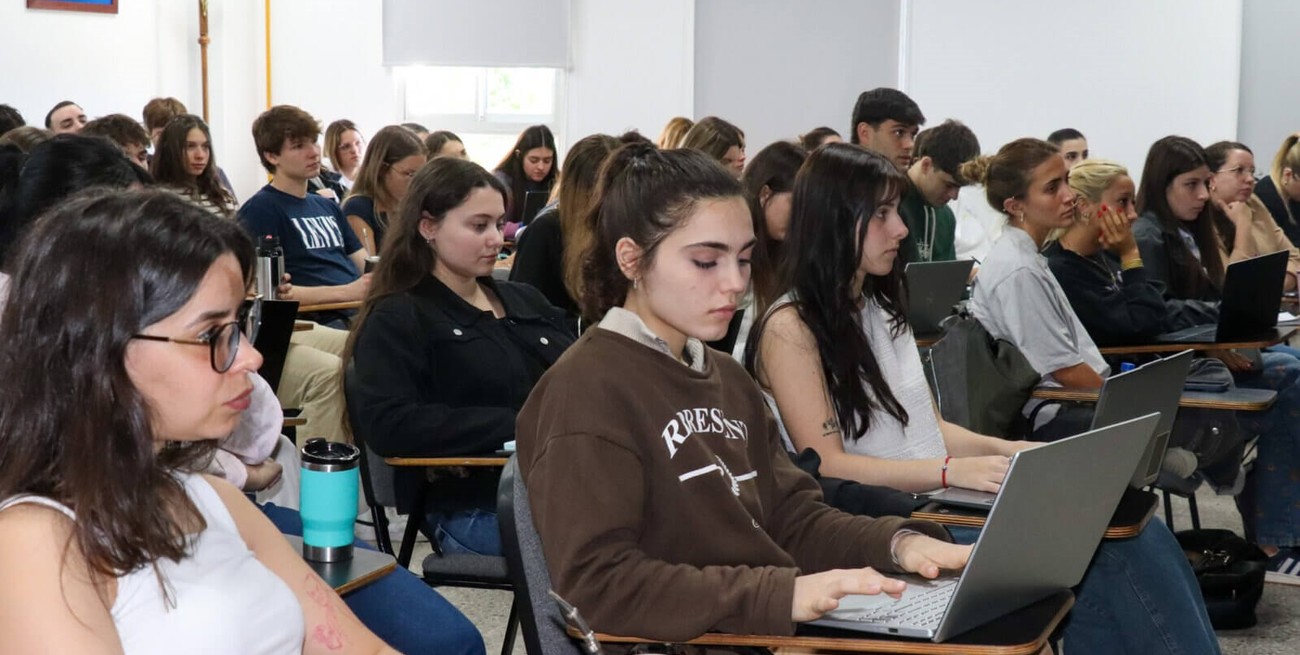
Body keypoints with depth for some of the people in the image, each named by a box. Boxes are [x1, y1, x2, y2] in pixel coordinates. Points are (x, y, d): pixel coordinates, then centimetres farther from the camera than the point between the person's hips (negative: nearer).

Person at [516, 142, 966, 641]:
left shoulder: (728, 378, 16)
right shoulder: (585, 390, -11)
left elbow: (790, 517, 13)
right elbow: (596, 584, -19)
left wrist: (898, 543, -6)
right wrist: (782, 593, -27)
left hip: (780, 633, 8)